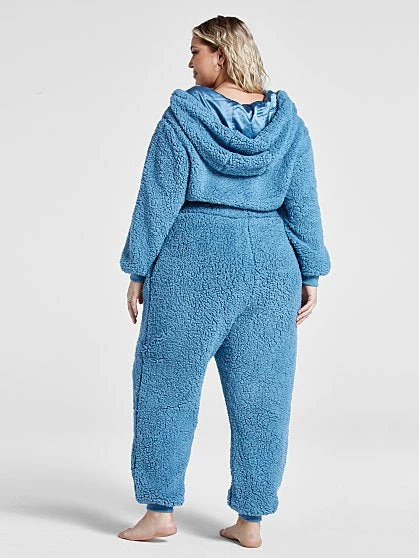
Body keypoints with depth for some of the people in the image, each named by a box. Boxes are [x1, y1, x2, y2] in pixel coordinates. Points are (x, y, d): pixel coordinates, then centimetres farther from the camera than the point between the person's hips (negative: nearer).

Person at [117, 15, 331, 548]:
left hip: (194, 258, -3)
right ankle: (251, 520, 13)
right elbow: (304, 203, 5)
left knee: (168, 384, 8)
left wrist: (139, 269, 1)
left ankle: (160, 509, 12)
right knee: (260, 394, 8)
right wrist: (310, 274, 10)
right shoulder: (287, 120, 6)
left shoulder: (182, 116, -4)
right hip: (270, 263, 4)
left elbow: (159, 199, -5)